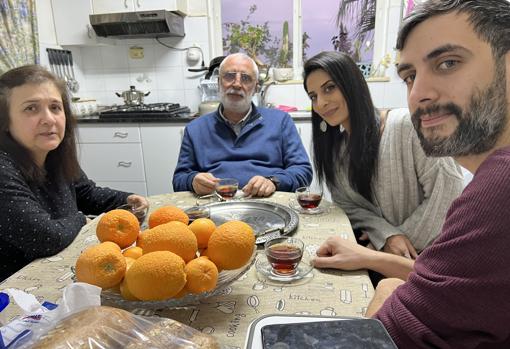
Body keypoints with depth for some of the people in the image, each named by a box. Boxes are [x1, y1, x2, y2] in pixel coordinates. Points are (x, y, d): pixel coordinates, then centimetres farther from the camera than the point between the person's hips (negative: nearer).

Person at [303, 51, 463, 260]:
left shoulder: (406, 125, -15)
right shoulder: (333, 150, 4)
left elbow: (448, 186, -13)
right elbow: (347, 206, 1)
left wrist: (406, 238, -10)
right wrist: (386, 235, -15)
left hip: (425, 251, -5)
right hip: (378, 250, 5)